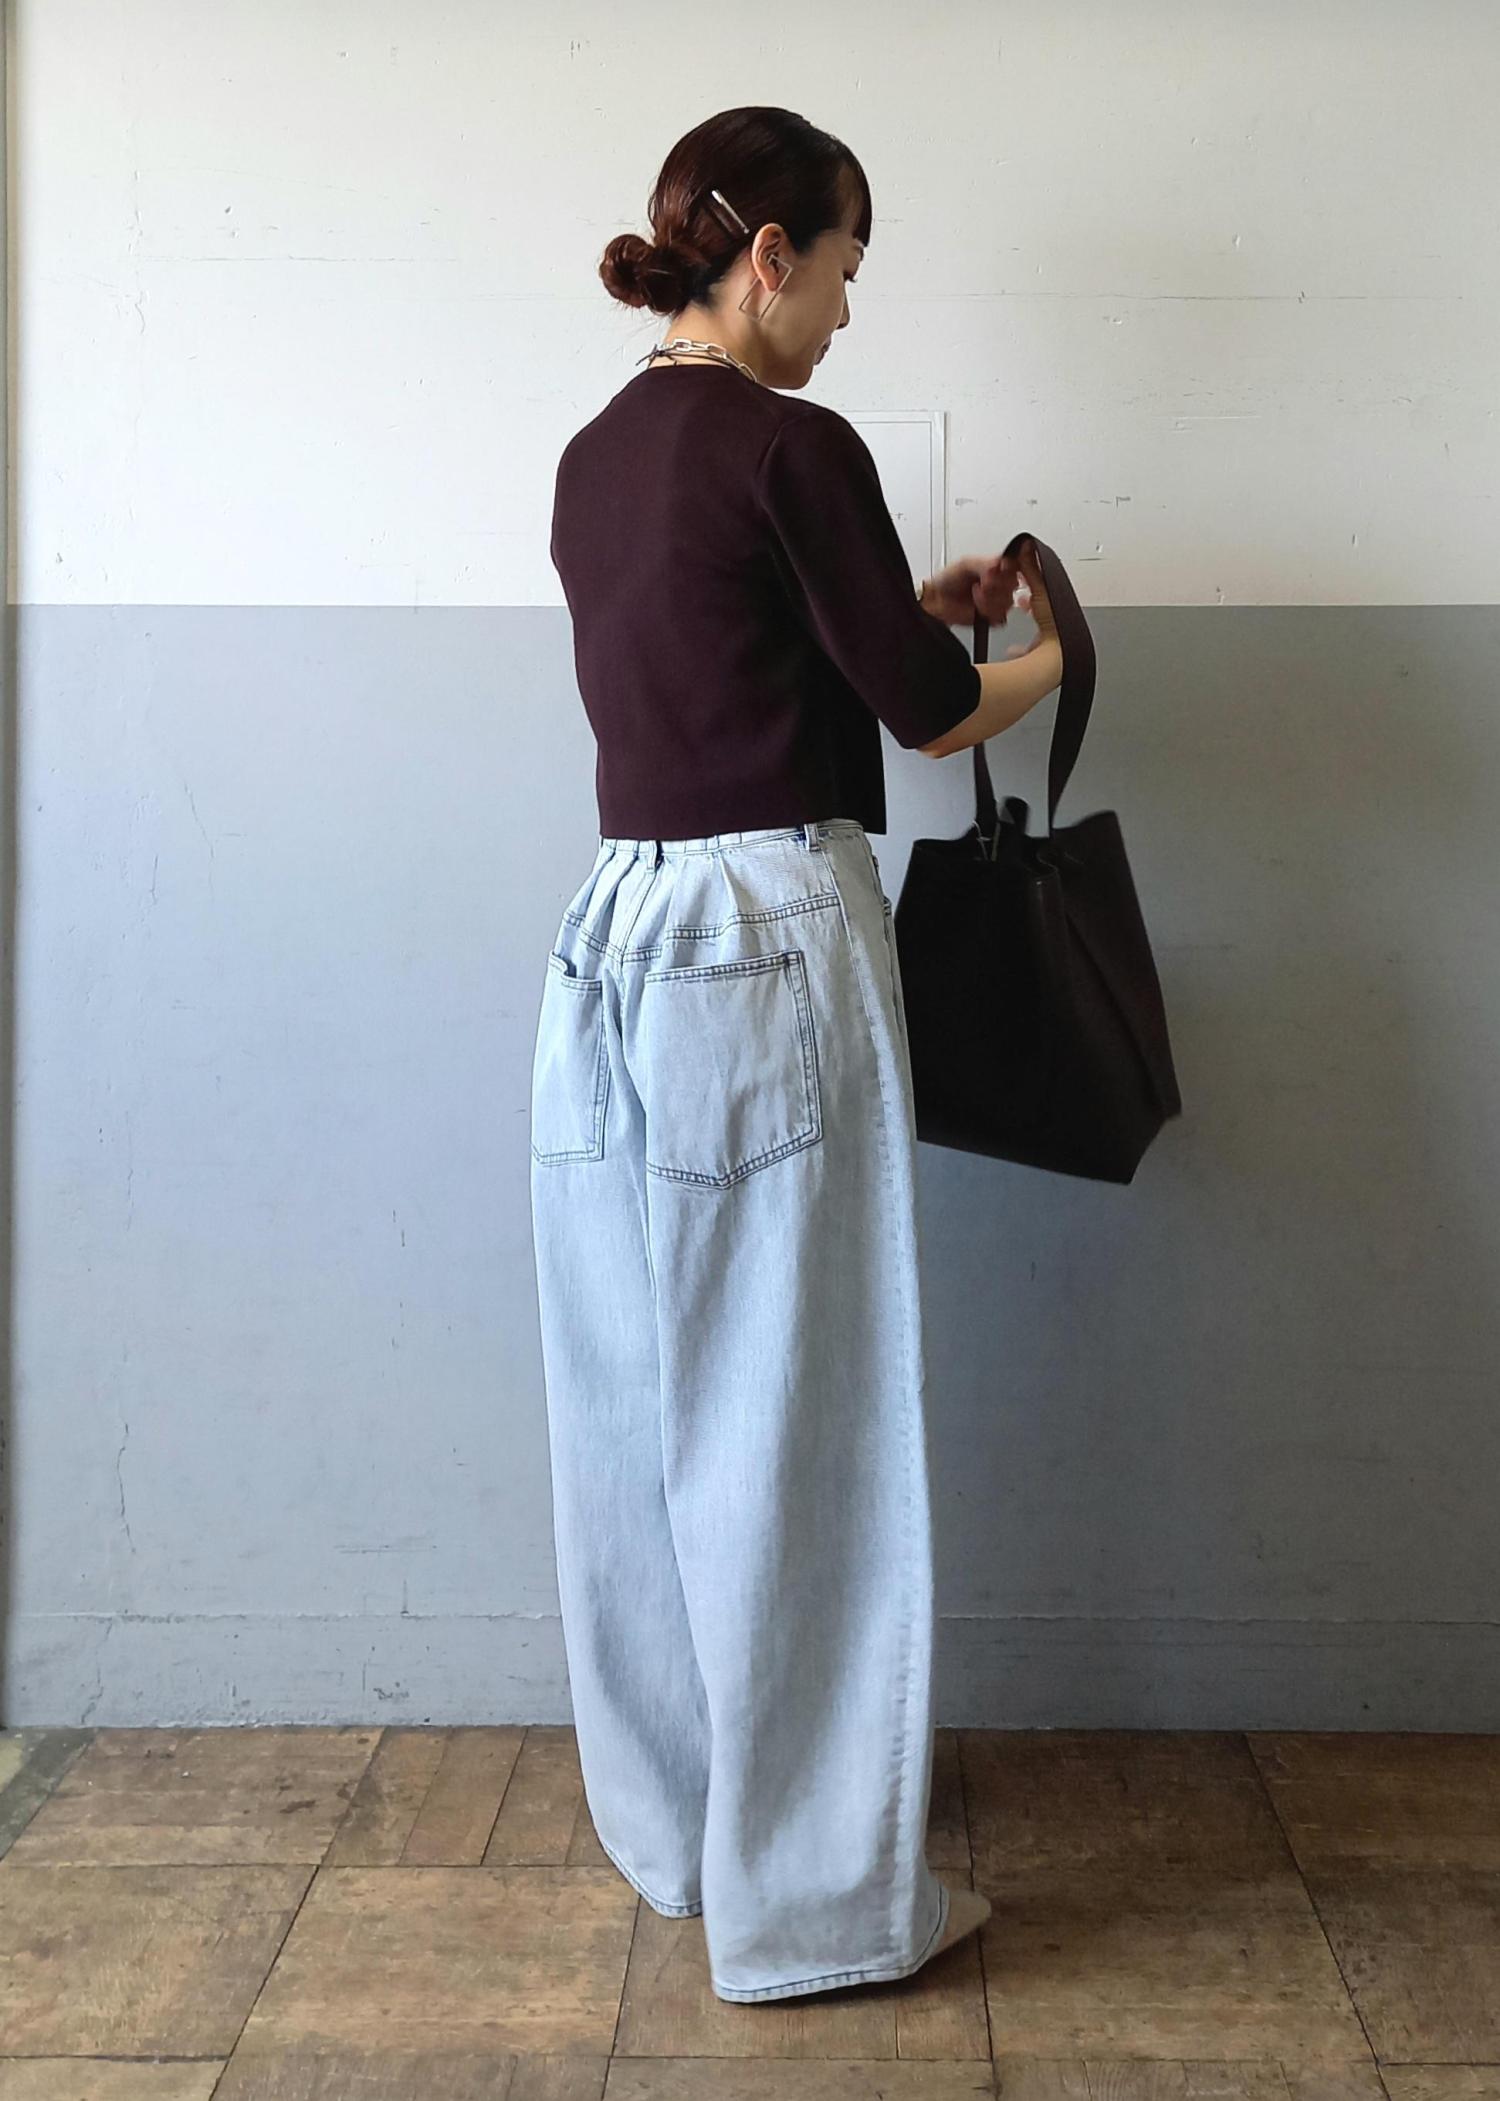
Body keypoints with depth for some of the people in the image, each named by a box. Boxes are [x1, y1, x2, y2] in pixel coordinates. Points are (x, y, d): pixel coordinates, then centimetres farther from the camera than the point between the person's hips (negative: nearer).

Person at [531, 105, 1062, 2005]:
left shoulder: (596, 457, 14)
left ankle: (671, 1829, 32)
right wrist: (1041, 657, 15)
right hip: (770, 947, -8)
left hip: (612, 948, 9)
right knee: (793, 1423, 0)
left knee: (642, 1408, 15)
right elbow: (927, 707, -5)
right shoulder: (792, 447, -11)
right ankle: (814, 1899, 13)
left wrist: (914, 613, 25)